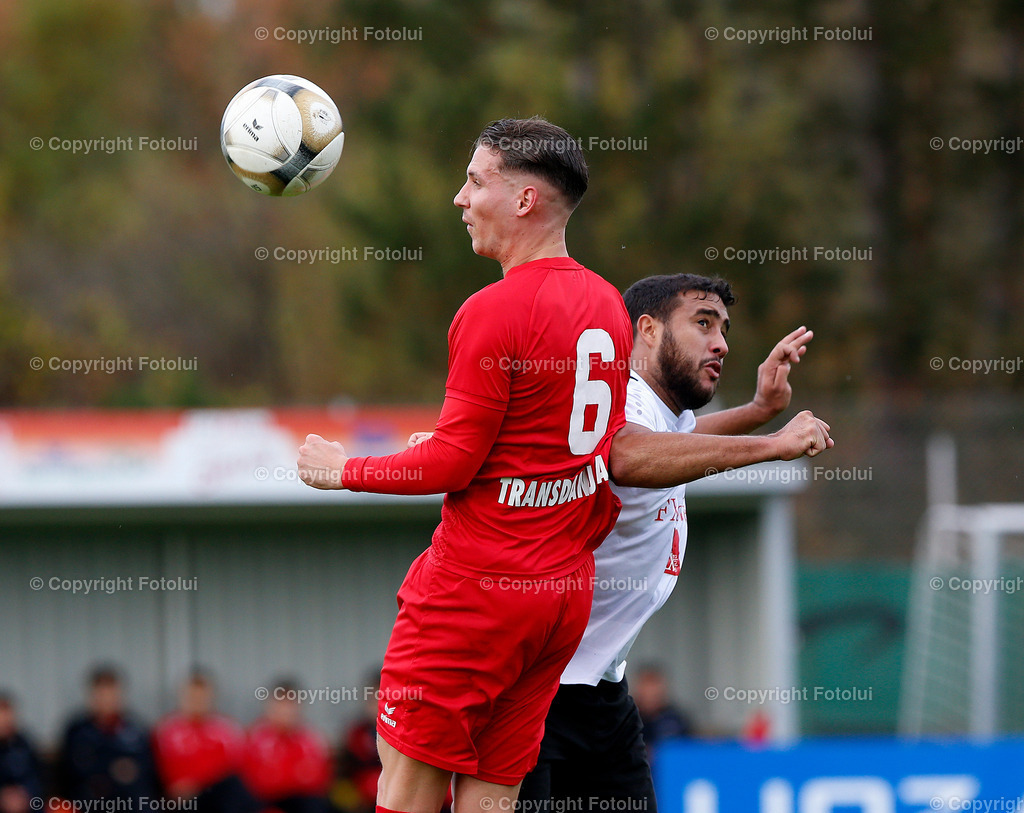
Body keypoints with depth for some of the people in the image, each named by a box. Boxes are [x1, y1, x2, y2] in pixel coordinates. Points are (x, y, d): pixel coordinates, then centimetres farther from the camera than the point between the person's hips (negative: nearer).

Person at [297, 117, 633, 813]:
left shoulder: (495, 312, -15)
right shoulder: (606, 304, 9)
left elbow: (452, 462, -14)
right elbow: (613, 456, 15)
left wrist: (344, 469, 0)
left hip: (478, 585, -8)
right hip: (567, 586, 8)